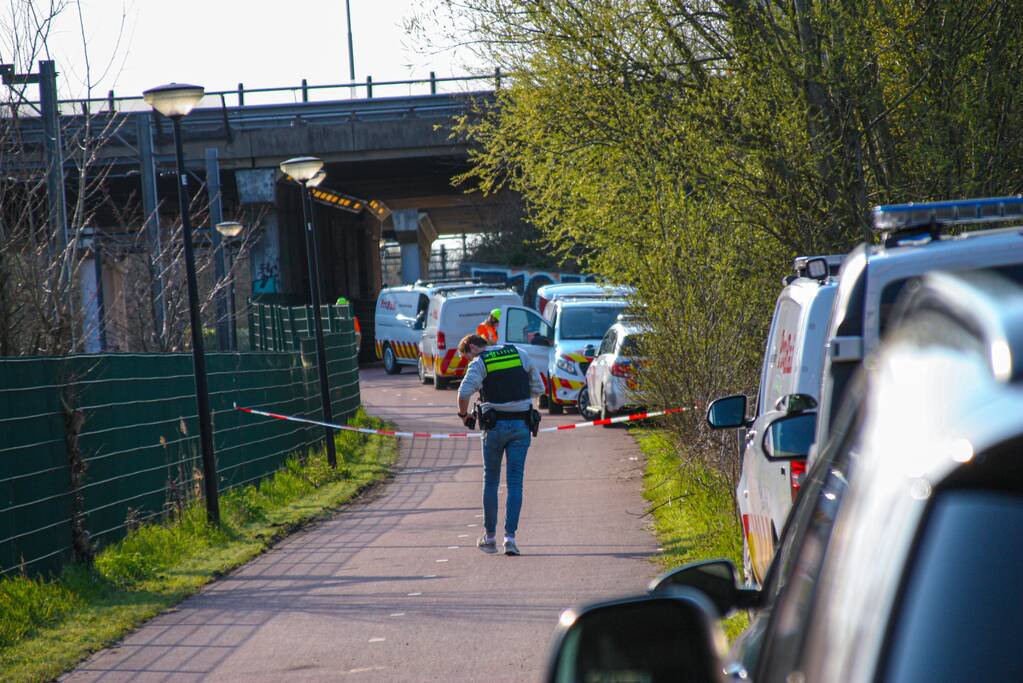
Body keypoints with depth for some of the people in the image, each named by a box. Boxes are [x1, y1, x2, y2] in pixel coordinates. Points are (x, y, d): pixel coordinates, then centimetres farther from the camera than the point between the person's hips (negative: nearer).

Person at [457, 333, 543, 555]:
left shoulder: (479, 363, -4)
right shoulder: (519, 355, 9)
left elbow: (464, 392, -19)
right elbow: (538, 389, 13)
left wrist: (463, 414, -2)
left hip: (495, 426, -2)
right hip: (522, 426, 2)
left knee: (491, 481, 12)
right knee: (515, 482, 2)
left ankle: (490, 537, 17)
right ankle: (510, 536, -9)